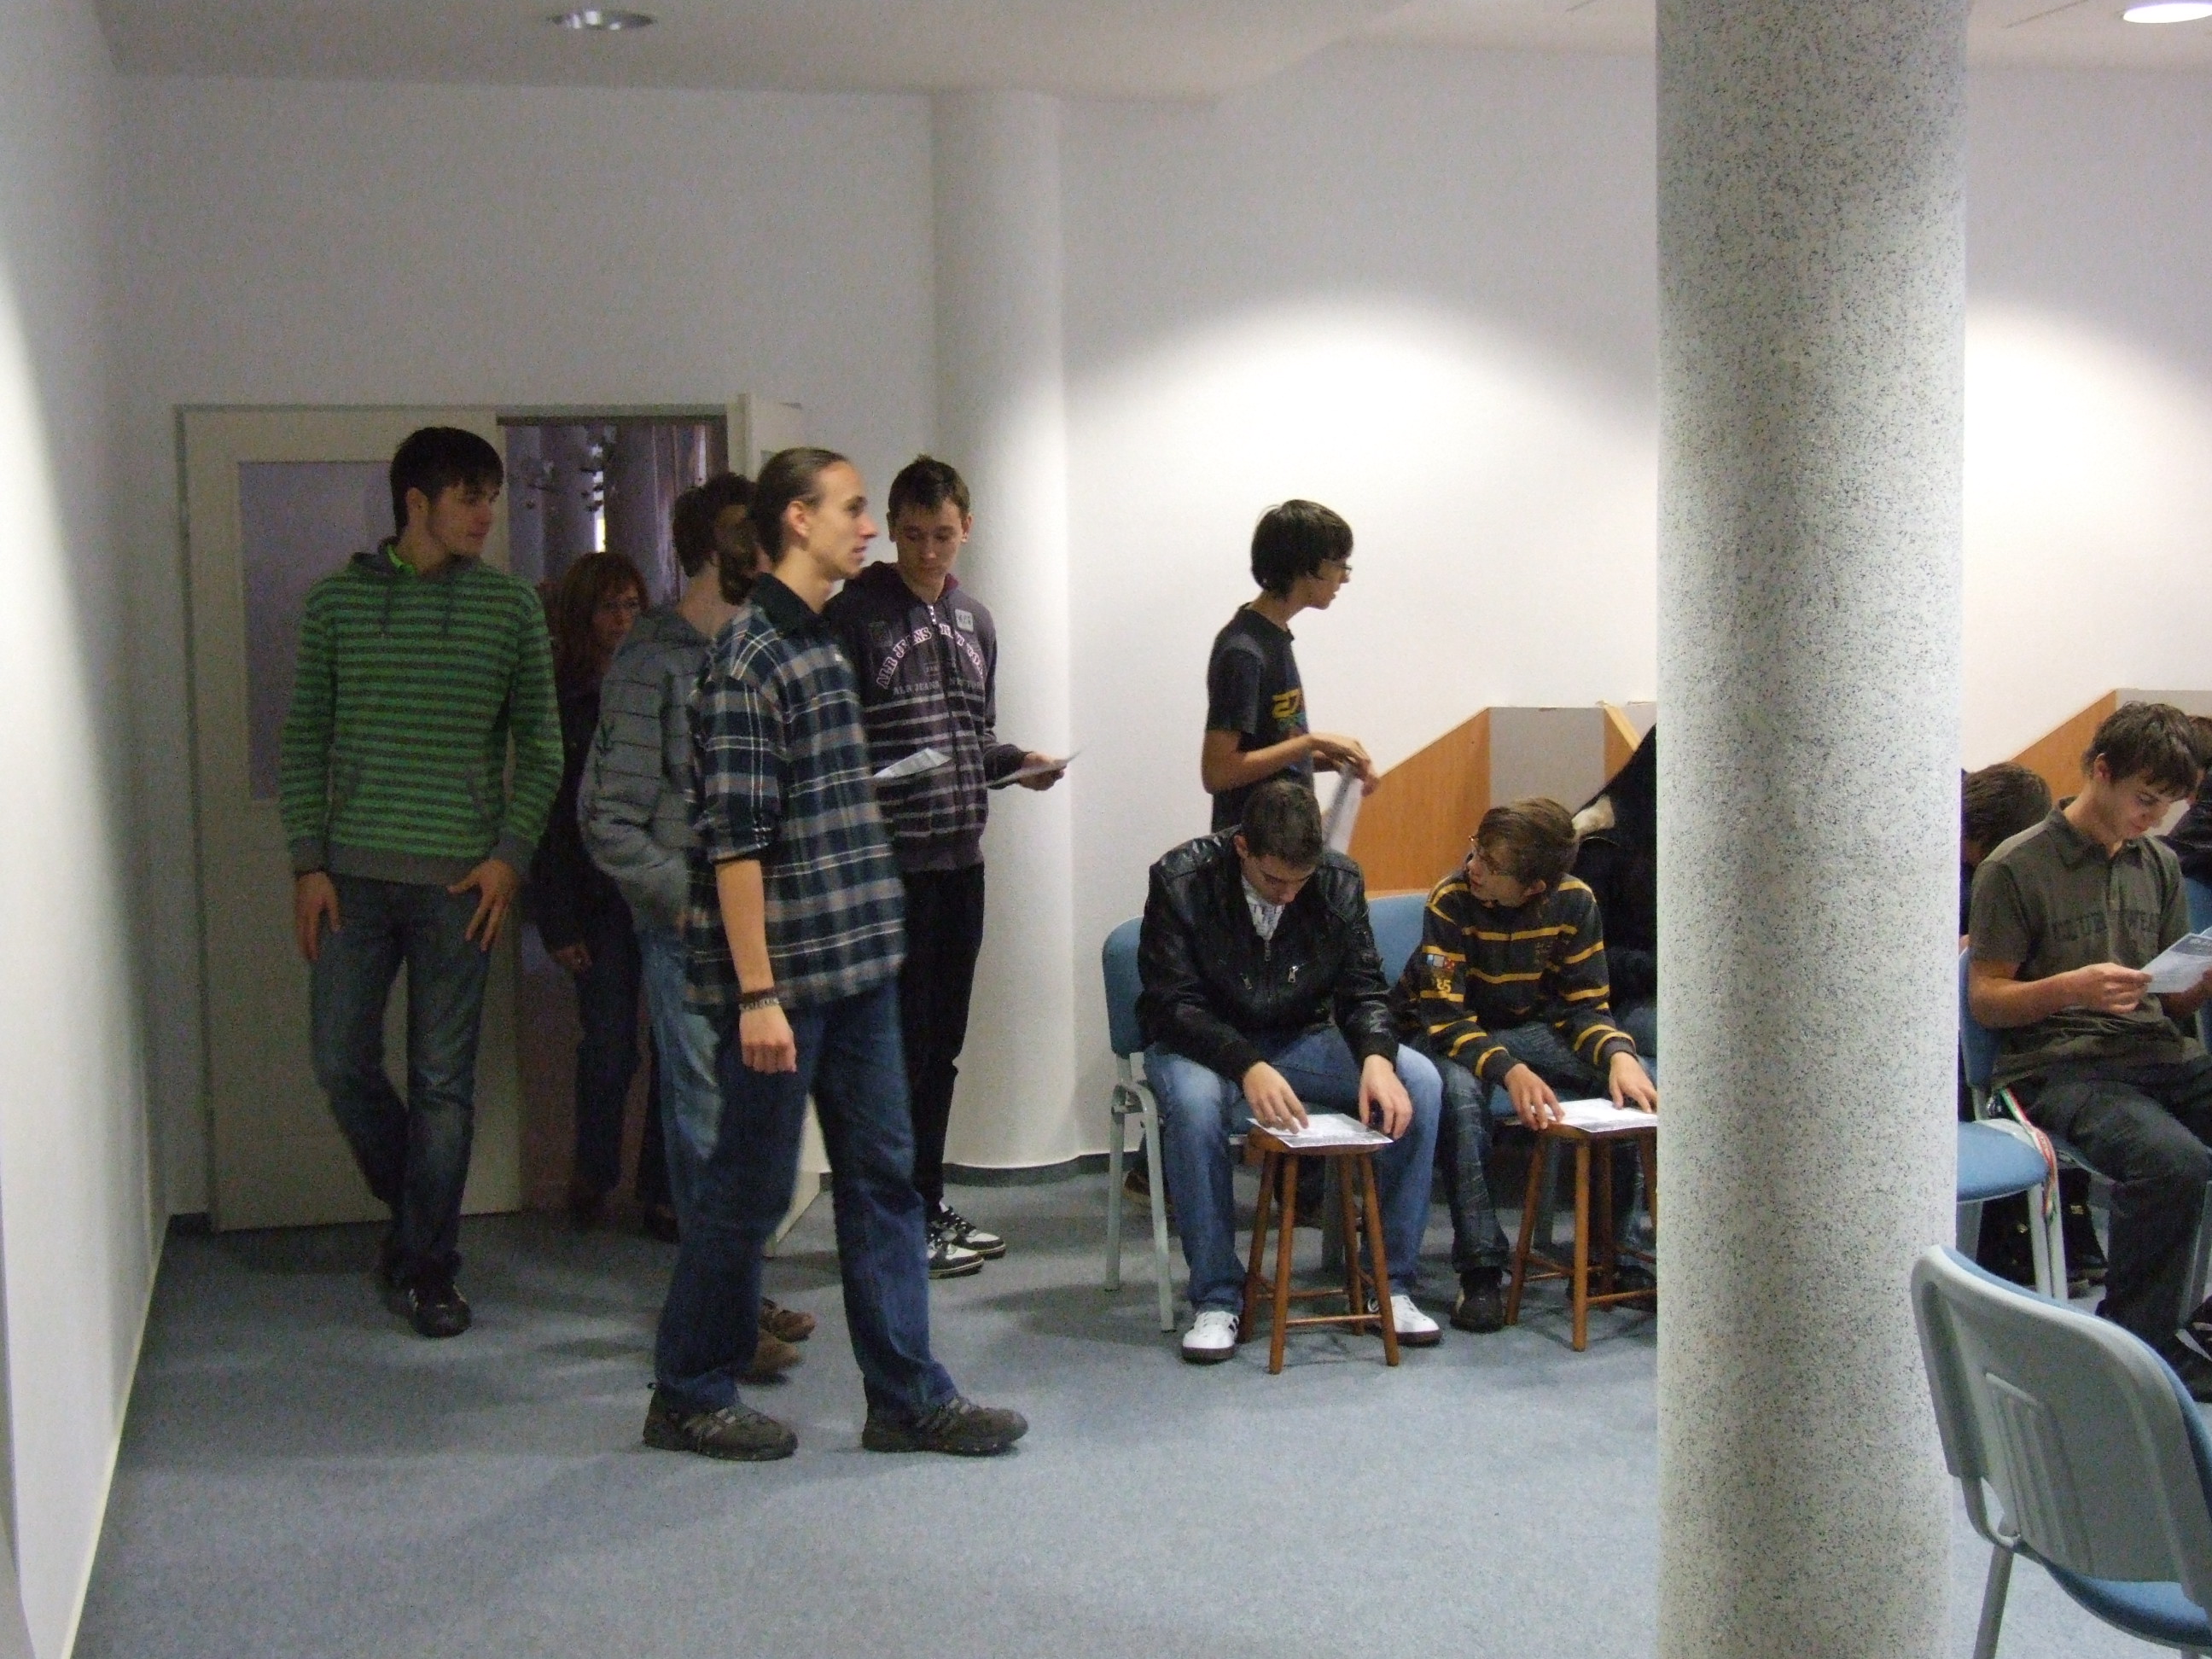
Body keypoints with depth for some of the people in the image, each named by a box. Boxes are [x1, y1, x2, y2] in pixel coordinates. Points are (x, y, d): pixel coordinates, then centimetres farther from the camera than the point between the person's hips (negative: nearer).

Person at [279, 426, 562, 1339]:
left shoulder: (509, 605, 3)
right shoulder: (338, 599, 4)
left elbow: (541, 745, 6)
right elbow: (304, 740, 5)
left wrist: (511, 854, -6)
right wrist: (308, 861, -2)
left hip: (460, 878, -1)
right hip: (354, 874, 1)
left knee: (443, 1079, 2)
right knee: (341, 1061, 1)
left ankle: (426, 1267, 14)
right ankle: (413, 1207, 27)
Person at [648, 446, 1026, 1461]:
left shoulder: (823, 645, 13)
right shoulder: (748, 657, -15)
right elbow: (735, 841, -19)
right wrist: (758, 994, -21)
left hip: (858, 962, 9)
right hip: (785, 970, -9)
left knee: (884, 1176, 10)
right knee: (749, 1186, 3)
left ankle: (908, 1397, 17)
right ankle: (688, 1397, 19)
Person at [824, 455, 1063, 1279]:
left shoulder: (974, 619, 14)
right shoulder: (854, 614, -6)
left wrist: (1017, 762, 3)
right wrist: (863, 786, -27)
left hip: (961, 856, 7)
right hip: (888, 863, -7)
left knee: (942, 1042, 14)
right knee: (899, 1045, -2)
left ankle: (927, 1205, 24)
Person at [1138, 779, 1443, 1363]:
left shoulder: (1339, 881, -7)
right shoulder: (1181, 881, -18)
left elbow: (1363, 989, -4)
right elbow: (1172, 1005, -22)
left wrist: (1376, 1056, -27)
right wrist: (1247, 1068, -39)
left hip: (1302, 1040, 4)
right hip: (1205, 1045, -3)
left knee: (1419, 1081, -21)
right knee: (1193, 1102, -39)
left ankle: (1392, 1284, -11)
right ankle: (1215, 1299, -23)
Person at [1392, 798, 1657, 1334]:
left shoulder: (1573, 902, -13)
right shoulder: (1450, 900, -23)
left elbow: (1585, 1005, -7)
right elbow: (1446, 1019, -26)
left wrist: (1618, 1053, -30)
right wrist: (1509, 1071, -43)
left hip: (1527, 1028, 3)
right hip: (1446, 1035, -3)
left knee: (1631, 1083, -20)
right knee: (1461, 1090, -38)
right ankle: (1481, 1271, -32)